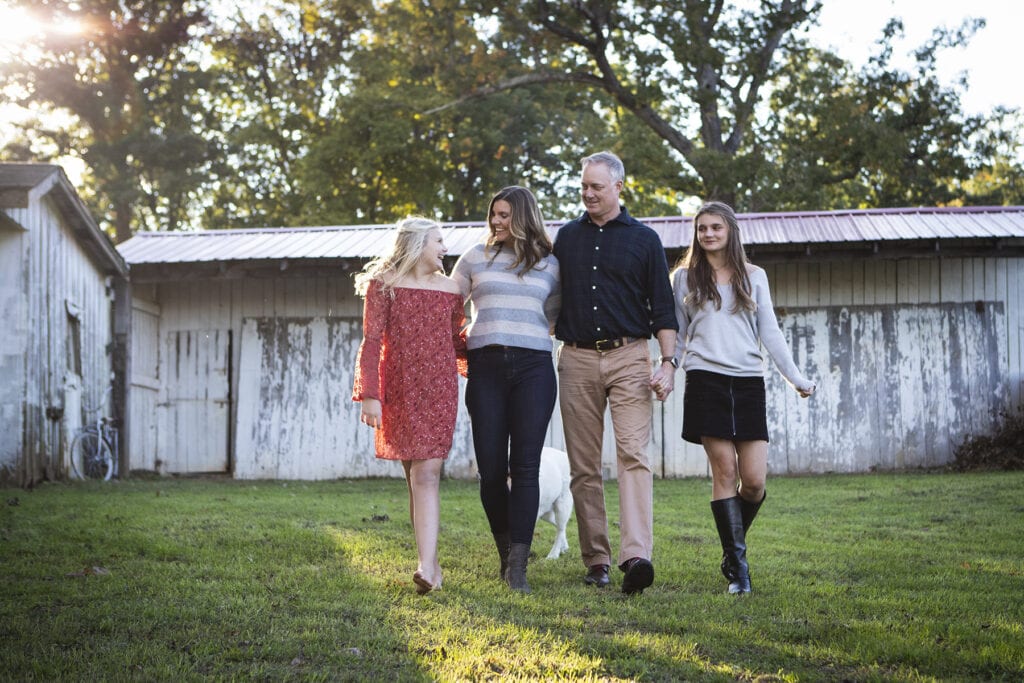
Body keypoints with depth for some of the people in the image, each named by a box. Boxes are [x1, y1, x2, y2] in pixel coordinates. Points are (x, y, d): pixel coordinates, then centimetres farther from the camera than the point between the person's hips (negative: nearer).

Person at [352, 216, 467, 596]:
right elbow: (371, 342, -2)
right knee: (417, 476, 3)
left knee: (426, 474, -10)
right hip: (400, 392, -1)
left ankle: (426, 567, -20)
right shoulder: (383, 285, 3)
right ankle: (430, 562, 11)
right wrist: (370, 395, -10)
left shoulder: (449, 289, 13)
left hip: (439, 392, 1)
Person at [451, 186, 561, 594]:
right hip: (485, 367, 1)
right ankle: (505, 551, 20)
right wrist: (458, 339, 10)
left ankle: (518, 568, -10)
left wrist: (525, 332, 9)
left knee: (525, 466, -9)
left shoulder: (549, 264, 12)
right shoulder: (476, 258, 11)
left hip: (533, 367, -1)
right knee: (491, 468, -1)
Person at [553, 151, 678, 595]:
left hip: (628, 358, -3)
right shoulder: (566, 237, 14)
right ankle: (596, 559, 7)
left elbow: (662, 308, 6)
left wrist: (667, 362, -5)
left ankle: (636, 556, -26)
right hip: (577, 359, 3)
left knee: (633, 454, -16)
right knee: (583, 466, 2)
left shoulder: (644, 239, 7)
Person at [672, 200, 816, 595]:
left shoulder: (754, 277, 14)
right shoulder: (685, 277, 11)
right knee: (724, 471, -9)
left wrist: (796, 378, 8)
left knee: (755, 480, -5)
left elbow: (770, 332, 14)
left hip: (748, 383, 2)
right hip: (706, 380, -2)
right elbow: (676, 334, 13)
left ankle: (732, 551, 20)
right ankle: (737, 566, -4)